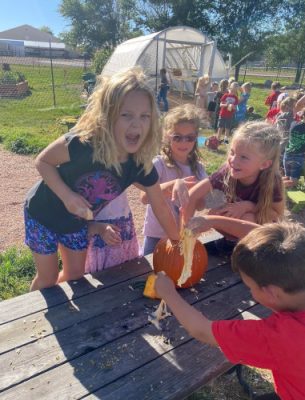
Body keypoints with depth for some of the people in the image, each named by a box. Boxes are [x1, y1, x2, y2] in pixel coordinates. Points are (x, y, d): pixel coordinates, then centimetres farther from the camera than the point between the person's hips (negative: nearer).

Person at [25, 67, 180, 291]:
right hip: (44, 214, -4)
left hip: (77, 222, 4)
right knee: (47, 278, 12)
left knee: (75, 274, 19)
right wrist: (67, 196, -35)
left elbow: (162, 210, -10)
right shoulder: (82, 144, -38)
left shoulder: (141, 165, -23)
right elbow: (43, 161, -20)